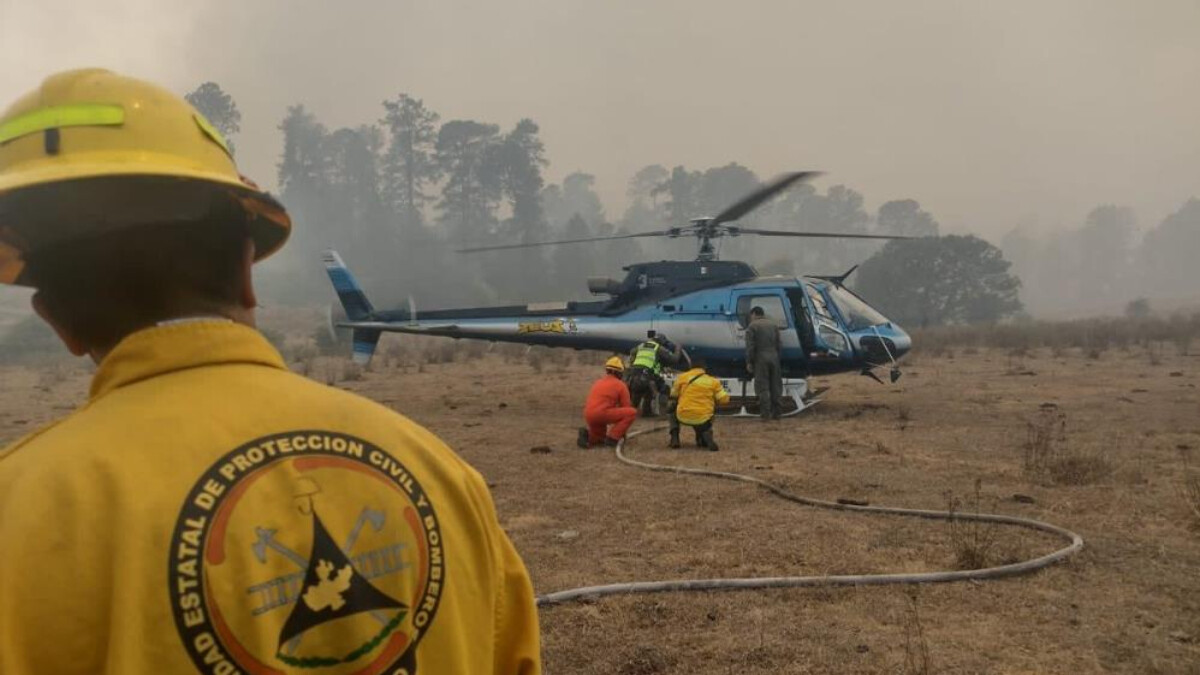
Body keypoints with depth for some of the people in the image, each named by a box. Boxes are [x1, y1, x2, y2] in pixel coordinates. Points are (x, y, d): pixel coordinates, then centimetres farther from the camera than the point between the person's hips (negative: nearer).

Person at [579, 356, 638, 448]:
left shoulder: (597, 382, 26)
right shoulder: (620, 385, 6)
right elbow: (626, 407, 10)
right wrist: (622, 431, 23)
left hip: (589, 416, 8)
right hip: (602, 413, -8)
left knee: (601, 437, 32)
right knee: (632, 412, -1)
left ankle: (588, 434, 0)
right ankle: (612, 438, -5)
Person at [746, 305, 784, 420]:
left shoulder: (752, 326, -3)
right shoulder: (774, 324, 14)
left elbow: (750, 346, -8)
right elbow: (778, 344, 13)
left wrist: (749, 362, -5)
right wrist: (777, 357, 17)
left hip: (761, 358, -5)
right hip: (774, 357, 5)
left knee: (763, 387, -2)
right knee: (776, 386, 11)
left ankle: (765, 413, -5)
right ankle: (777, 412, 13)